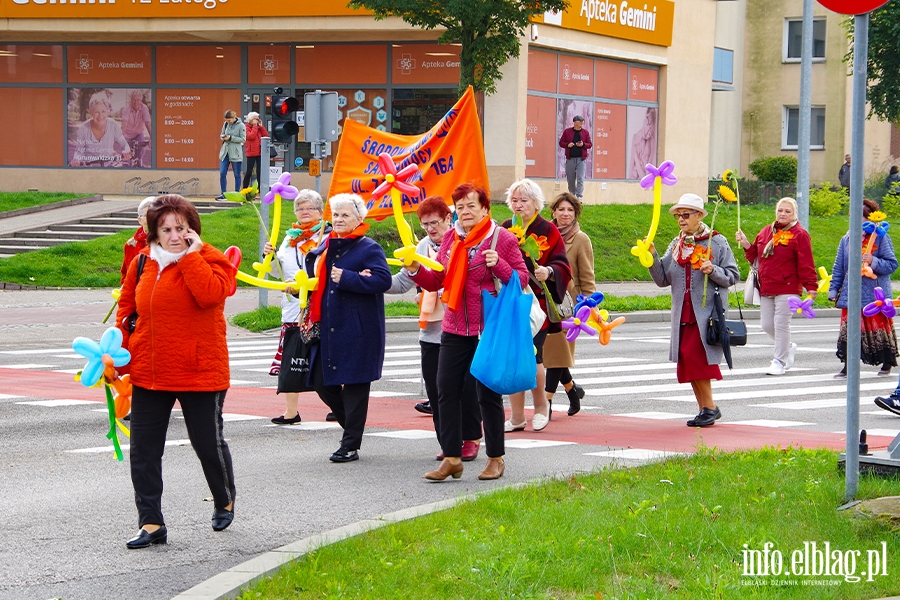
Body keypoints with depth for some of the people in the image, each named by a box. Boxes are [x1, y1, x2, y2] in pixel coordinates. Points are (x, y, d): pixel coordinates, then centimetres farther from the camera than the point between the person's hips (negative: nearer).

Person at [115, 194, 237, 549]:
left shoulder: (210, 260, -6)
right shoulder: (142, 263, 7)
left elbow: (211, 293, -27)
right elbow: (127, 310, 16)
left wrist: (191, 254, -21)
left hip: (200, 372, -4)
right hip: (148, 373, 4)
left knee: (208, 443, 9)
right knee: (144, 450, 1)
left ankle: (224, 501, 37)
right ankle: (151, 523, 7)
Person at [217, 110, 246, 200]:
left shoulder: (241, 126, -8)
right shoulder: (226, 124, 8)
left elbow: (243, 139, -9)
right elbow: (222, 134, 20)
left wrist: (230, 138, -17)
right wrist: (222, 136, -4)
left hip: (235, 154, -5)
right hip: (225, 152, 5)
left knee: (237, 175, 3)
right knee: (222, 173, 0)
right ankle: (223, 194, 7)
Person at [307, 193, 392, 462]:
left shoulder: (369, 249, -7)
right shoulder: (327, 246, 15)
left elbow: (383, 280, -21)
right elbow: (318, 278, 30)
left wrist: (346, 278, -21)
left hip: (357, 331, -7)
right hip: (328, 328, 7)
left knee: (354, 386, -1)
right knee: (322, 382, 6)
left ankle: (351, 445, 6)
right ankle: (351, 425, 28)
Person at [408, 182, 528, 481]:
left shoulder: (502, 238, -4)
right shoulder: (450, 238, 9)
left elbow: (522, 279, -5)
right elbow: (436, 281, 13)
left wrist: (499, 264, -21)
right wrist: (415, 270, -5)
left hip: (489, 330, -5)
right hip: (454, 330, 5)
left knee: (488, 395, 2)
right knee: (446, 391, 1)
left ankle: (496, 459, 15)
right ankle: (451, 459, 8)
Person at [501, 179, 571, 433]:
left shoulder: (547, 231, 2)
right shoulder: (504, 229, 12)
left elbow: (562, 266, -1)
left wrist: (548, 272, -21)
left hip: (536, 303, -4)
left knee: (531, 356, -11)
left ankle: (541, 405, 15)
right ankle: (516, 416, 10)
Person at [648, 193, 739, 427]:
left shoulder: (717, 242, -1)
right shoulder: (676, 245, 14)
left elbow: (732, 275, -2)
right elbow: (662, 279, 8)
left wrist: (713, 271, -19)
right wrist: (652, 257, -6)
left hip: (707, 312, -6)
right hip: (683, 315, 6)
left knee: (694, 356, -18)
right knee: (686, 362, 4)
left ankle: (710, 407, -7)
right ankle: (705, 409, 15)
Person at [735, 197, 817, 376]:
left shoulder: (799, 235, -4)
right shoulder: (765, 232, 14)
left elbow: (806, 264, -9)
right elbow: (755, 257, 20)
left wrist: (810, 286, -15)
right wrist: (746, 245, 3)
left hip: (787, 289, -6)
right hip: (765, 288, 6)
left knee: (781, 324, -8)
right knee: (767, 325, 7)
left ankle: (780, 361, 2)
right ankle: (788, 348, 32)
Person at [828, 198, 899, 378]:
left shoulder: (881, 238, -4)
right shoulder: (847, 240, 10)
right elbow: (838, 268, 14)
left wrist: (873, 261, -22)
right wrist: (834, 290, 10)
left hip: (876, 295, -4)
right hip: (851, 294, 4)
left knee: (879, 328, 5)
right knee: (849, 329, -4)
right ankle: (848, 366, -2)